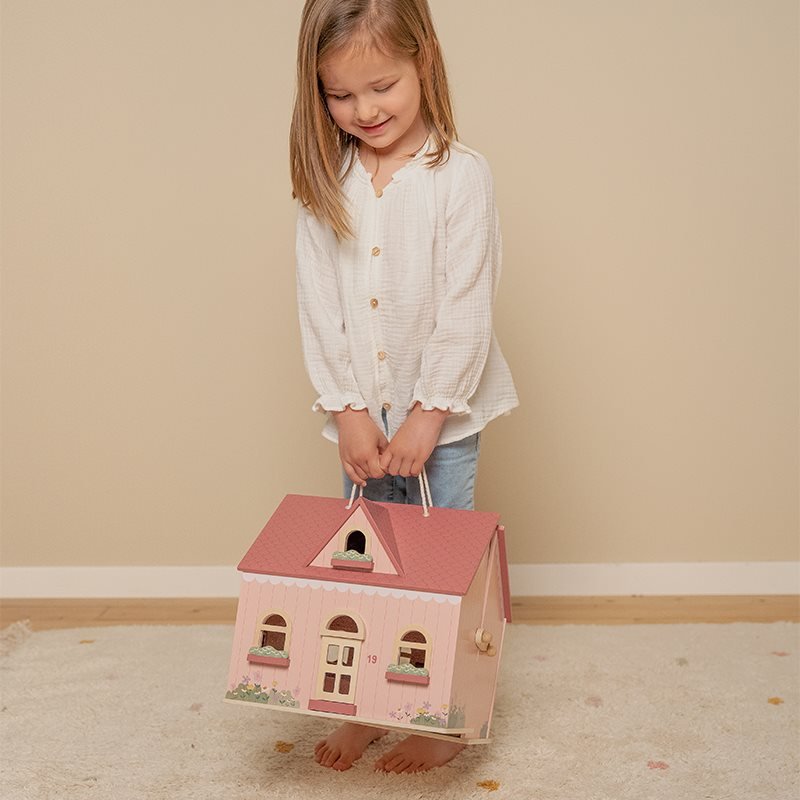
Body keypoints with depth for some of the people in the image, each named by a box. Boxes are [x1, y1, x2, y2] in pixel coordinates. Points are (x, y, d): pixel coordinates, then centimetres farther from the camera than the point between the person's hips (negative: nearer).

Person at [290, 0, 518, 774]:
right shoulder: (325, 183, -1)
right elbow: (318, 307, -2)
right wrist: (349, 412, -8)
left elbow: (466, 312, -14)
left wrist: (427, 417, -14)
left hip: (443, 416, -4)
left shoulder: (460, 175, -12)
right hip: (362, 415, 4)